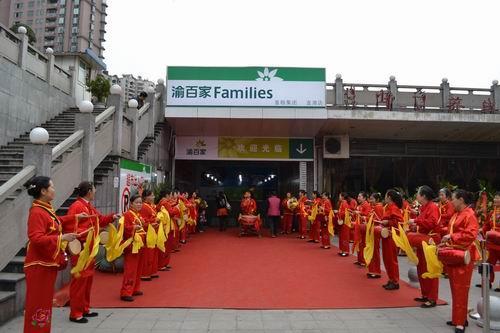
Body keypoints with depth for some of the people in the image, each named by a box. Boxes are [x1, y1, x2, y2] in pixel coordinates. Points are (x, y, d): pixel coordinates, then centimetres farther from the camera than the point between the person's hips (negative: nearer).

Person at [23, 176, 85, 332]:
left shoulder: (46, 209, 9)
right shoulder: (37, 212, -21)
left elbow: (56, 222, 29)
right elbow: (36, 239, -29)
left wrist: (75, 217, 32)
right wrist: (62, 238, -28)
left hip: (48, 262, 10)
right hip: (39, 265, -10)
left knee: (45, 300, 18)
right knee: (37, 302, 0)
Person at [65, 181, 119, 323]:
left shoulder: (90, 207, 13)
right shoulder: (76, 206, -17)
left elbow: (99, 220, 25)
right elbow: (69, 228, -24)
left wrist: (111, 217, 11)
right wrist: (85, 233, -27)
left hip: (89, 248, 10)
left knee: (88, 278, 16)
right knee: (79, 279, -3)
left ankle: (85, 309, 28)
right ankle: (75, 314, 8)